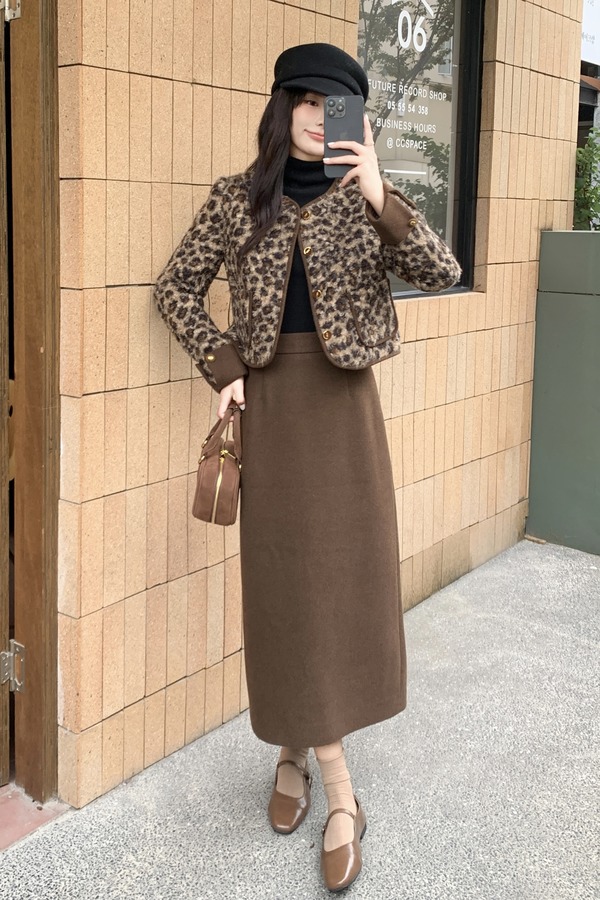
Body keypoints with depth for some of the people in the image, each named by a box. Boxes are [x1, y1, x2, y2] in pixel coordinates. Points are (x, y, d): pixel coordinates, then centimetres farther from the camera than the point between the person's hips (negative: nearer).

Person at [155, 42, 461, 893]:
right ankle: (340, 792, 14)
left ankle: (298, 750, 23)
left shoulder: (363, 201, 1)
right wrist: (222, 367, -2)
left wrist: (381, 198, -22)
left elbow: (442, 274, -10)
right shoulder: (236, 199, 3)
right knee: (286, 584, 1)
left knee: (343, 580, 2)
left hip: (343, 402, 0)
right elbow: (177, 288, 9)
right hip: (269, 404, 0)